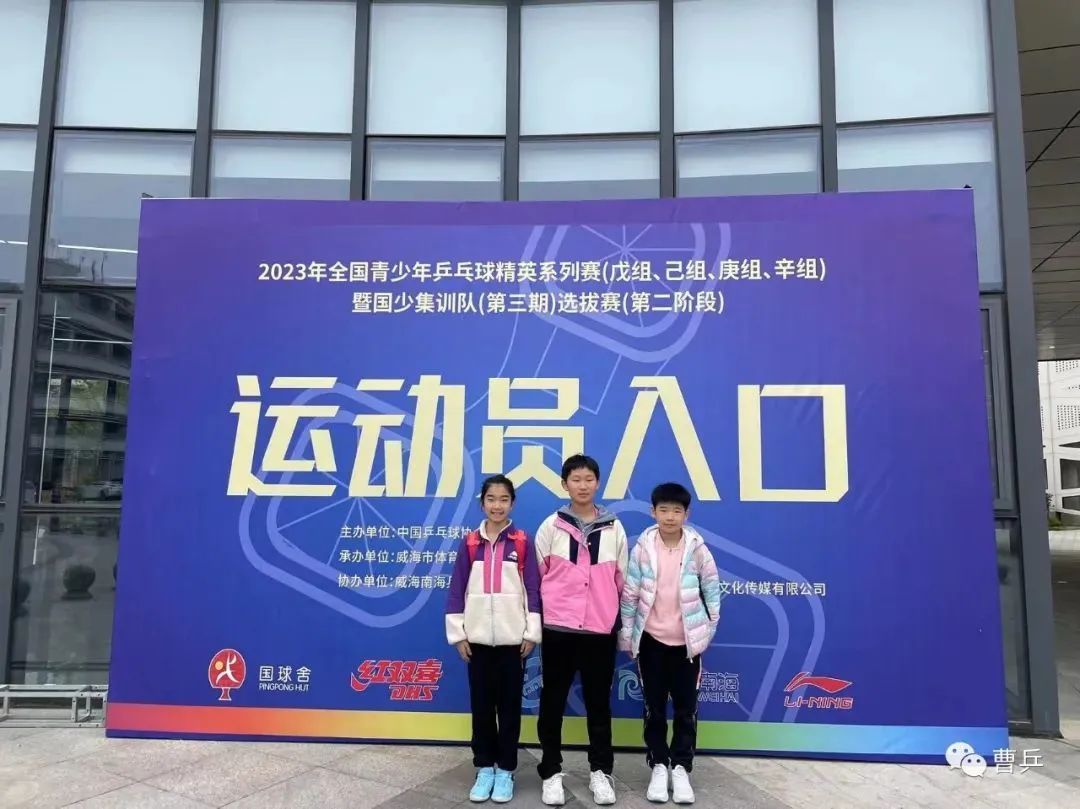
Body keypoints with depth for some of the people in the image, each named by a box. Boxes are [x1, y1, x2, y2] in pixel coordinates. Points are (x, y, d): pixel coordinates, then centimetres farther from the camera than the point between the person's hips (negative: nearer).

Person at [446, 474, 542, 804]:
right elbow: (457, 589, 4)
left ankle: (505, 769, 20)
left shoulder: (522, 542, -1)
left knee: (509, 704, 7)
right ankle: (484, 767, 23)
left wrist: (532, 632, -4)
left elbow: (533, 588, -1)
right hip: (478, 637, 2)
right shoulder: (470, 542, 3)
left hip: (512, 637, -1)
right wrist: (458, 633, 0)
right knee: (481, 704, 9)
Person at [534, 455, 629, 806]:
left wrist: (620, 621, 13)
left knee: (599, 701, 10)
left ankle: (600, 771, 24)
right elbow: (536, 575, 4)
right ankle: (552, 772, 20)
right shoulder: (551, 526, -1)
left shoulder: (614, 528, 3)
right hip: (557, 627, -1)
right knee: (553, 700, 7)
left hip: (600, 628, 1)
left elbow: (621, 579, 10)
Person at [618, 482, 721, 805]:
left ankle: (681, 768, 22)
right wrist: (626, 634, 0)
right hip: (651, 639, 0)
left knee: (686, 708, 8)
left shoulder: (696, 547, -8)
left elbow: (711, 587, 2)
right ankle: (659, 766, 23)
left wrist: (710, 627, 3)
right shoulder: (643, 546, -8)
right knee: (654, 708, 9)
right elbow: (629, 592, -3)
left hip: (687, 640, 0)